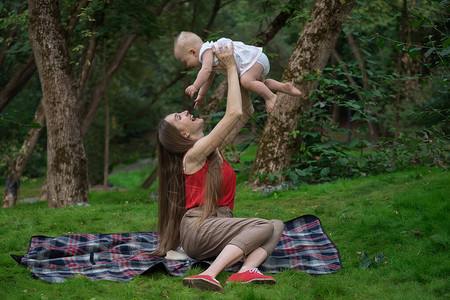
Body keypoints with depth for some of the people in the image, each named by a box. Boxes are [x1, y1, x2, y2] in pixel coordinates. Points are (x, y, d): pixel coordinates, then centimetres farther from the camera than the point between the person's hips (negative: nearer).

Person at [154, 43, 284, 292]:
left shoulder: (213, 147, 16)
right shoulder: (194, 154, -9)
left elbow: (245, 112, 20)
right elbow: (234, 114, -16)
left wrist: (233, 71, 13)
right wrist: (231, 68, -10)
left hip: (219, 224, 9)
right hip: (198, 227, -9)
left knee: (277, 225, -10)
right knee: (265, 227, -27)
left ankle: (246, 271, -35)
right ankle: (209, 275, -41)